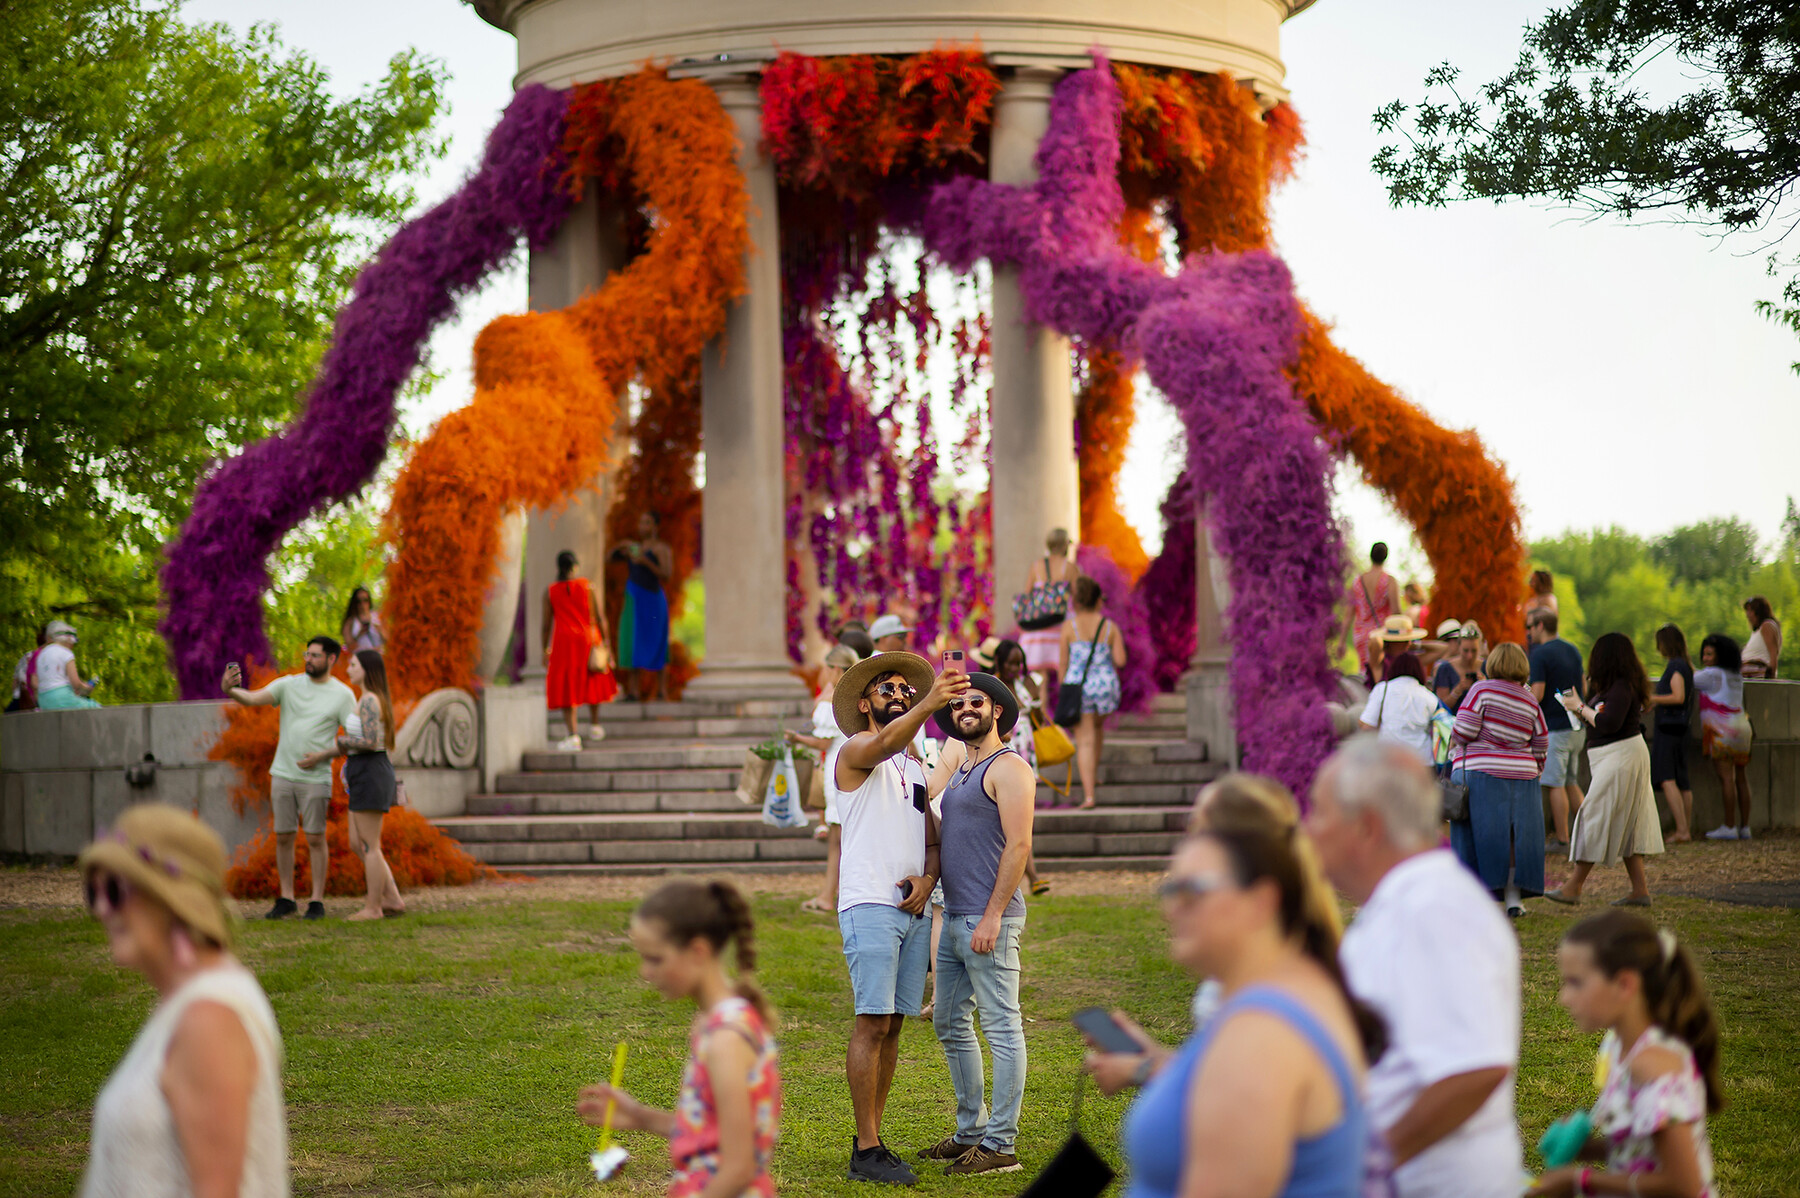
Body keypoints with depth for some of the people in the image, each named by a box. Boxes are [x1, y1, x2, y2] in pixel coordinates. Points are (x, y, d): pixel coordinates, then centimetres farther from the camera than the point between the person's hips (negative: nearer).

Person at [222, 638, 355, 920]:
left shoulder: (343, 694, 0)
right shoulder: (289, 684, 5)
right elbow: (253, 699, -7)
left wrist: (323, 755, -15)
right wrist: (230, 690, -28)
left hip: (316, 778, -3)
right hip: (283, 774, 3)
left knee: (315, 838, -1)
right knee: (283, 837, 6)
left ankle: (317, 901, 5)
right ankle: (286, 899, 13)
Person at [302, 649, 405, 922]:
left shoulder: (369, 701, -14)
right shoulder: (373, 700, 17)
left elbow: (370, 742, -23)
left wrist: (341, 741, -8)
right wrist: (320, 756, 22)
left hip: (370, 774, -10)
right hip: (367, 775, 10)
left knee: (368, 845, -3)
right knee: (357, 844, 12)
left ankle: (373, 908, 2)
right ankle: (393, 900, 10)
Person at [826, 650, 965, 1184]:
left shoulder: (914, 770, 22)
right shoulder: (853, 753, -2)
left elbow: (932, 841, 22)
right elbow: (885, 743, -26)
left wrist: (927, 877, -2)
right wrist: (930, 703, -44)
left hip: (913, 911, 7)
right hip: (869, 905, -7)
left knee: (892, 1025, 7)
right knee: (873, 1023, -11)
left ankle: (873, 1139, 12)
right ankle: (866, 1151, -12)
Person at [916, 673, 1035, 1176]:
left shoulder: (1009, 768, -9)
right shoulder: (959, 767, 18)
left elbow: (1019, 845, -17)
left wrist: (992, 917, -20)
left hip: (989, 920, -10)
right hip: (954, 917, 10)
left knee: (1002, 1029, -5)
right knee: (949, 1023, 15)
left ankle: (1001, 1144, -3)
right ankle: (971, 1130, 24)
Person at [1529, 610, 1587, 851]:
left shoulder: (1540, 654, -13)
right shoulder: (1573, 651, 12)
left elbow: (1537, 695, -19)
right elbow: (1583, 688, 19)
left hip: (1554, 728, -8)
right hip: (1577, 727, 8)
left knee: (1555, 785, -2)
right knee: (1570, 782, 17)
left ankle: (1562, 840, -1)